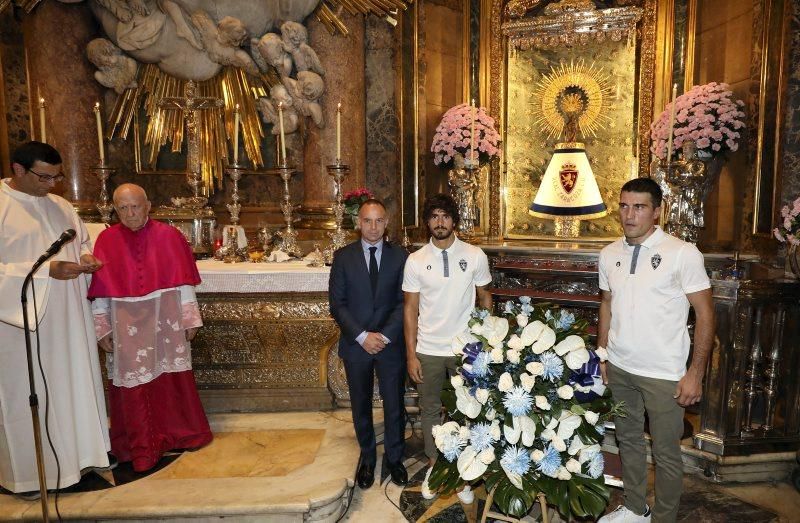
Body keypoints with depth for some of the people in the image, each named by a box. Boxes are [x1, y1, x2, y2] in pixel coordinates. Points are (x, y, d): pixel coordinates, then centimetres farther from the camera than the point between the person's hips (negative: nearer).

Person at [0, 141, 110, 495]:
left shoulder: (61, 206, 8)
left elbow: (83, 242, 19)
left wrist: (86, 258, -3)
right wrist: (45, 270, -23)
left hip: (68, 318, 6)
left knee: (76, 381, 14)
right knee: (28, 392, 6)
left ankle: (82, 451, 30)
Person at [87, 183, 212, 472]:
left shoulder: (168, 236, -3)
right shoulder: (106, 241, -1)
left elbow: (183, 282, -1)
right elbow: (100, 291, 2)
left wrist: (189, 318, -1)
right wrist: (102, 328, 1)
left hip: (165, 322, 0)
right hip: (126, 327, 1)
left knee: (171, 378, 9)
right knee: (133, 384, 6)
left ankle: (181, 432, 28)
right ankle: (141, 445, 21)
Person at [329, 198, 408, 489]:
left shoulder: (400, 257, -1)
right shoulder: (343, 257, -2)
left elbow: (404, 302, -4)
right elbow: (337, 303, -5)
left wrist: (384, 336, -14)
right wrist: (362, 336, -14)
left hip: (390, 343, 0)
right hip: (356, 344, 0)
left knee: (394, 405, 11)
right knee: (360, 406, 15)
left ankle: (394, 457, 34)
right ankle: (367, 458, 36)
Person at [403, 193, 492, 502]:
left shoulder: (475, 256, -5)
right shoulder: (415, 261, -4)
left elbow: (484, 298, 5)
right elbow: (410, 309, -1)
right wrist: (411, 354, -3)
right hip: (428, 350, 1)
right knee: (430, 409, 15)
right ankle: (434, 465, 36)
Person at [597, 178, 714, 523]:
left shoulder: (683, 254, -11)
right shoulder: (610, 254, 3)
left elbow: (705, 315, -9)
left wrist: (695, 373, -12)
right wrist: (601, 356, 11)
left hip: (663, 374, -5)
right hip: (618, 368, 5)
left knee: (666, 452, 8)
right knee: (628, 439, 19)